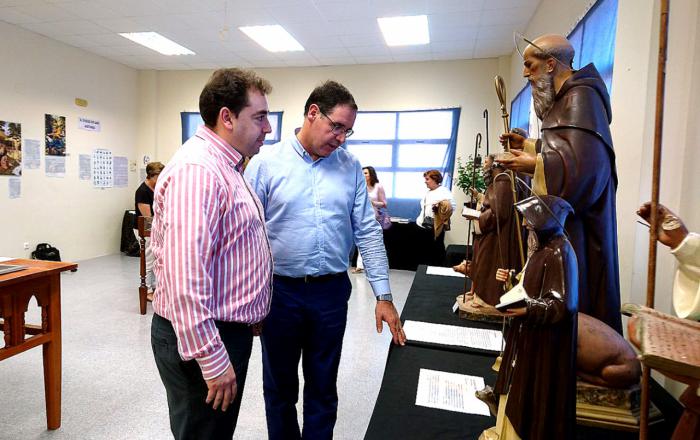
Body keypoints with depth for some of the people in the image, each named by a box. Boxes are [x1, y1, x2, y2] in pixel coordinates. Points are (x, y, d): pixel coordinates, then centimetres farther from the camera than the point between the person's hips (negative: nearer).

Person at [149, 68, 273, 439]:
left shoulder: (225, 166, 12)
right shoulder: (196, 169, -22)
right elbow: (185, 277, -29)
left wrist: (249, 314, 22)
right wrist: (212, 359, -25)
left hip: (229, 329, 10)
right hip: (203, 339, -10)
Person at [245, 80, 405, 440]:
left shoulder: (350, 168, 2)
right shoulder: (265, 163, -6)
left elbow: (368, 232, 2)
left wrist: (383, 295, -1)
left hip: (332, 292, 2)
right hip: (280, 291, -1)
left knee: (323, 388, 17)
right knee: (279, 387, 17)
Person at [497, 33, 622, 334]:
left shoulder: (581, 96, -14)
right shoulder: (565, 98, 17)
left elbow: (585, 164, -24)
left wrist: (534, 165, -15)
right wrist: (527, 145, 15)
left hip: (578, 225, -10)